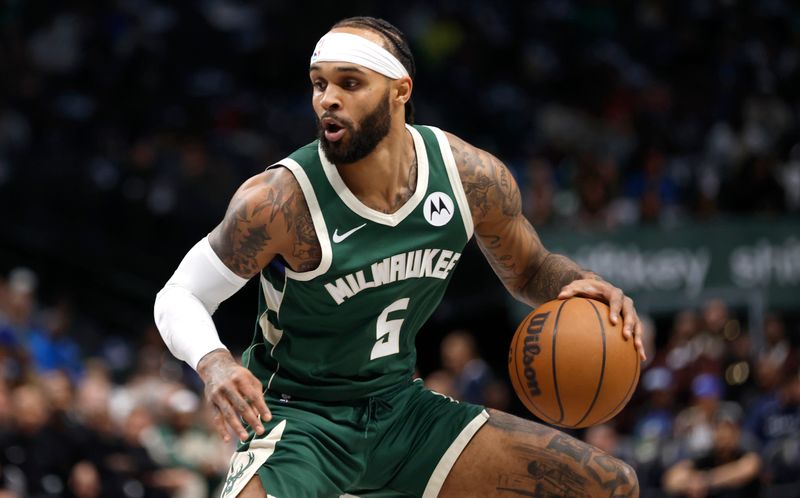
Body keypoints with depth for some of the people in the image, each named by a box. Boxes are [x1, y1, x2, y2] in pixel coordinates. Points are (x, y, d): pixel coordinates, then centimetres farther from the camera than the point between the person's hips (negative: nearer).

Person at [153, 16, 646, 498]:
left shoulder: (472, 177, -9)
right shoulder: (279, 201, -22)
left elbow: (529, 270, 10)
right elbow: (179, 297, -11)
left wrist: (580, 285, -13)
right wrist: (213, 363, -33)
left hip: (402, 409, 5)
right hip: (299, 419, -5)